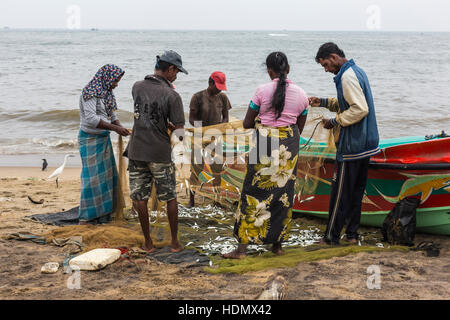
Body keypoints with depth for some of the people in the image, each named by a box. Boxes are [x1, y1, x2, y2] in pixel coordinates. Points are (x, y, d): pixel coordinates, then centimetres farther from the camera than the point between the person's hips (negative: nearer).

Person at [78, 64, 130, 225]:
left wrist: (122, 128, -4)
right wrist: (115, 128, -26)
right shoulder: (90, 92, -17)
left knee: (107, 174, 10)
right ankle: (86, 218, -5)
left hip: (104, 139, 9)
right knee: (93, 176, -10)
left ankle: (103, 214, 18)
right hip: (90, 139, -9)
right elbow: (91, 119, -27)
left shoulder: (106, 93, 11)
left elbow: (112, 115, 15)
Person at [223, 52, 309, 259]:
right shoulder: (301, 95, 3)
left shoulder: (263, 91, -8)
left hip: (265, 145, -3)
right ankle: (278, 244, 20)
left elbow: (247, 123, -1)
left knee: (255, 193, 2)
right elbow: (299, 129, 10)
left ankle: (242, 247, 3)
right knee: (283, 194, 13)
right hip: (289, 147, 3)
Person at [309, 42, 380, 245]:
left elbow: (360, 109, -25)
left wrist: (335, 122, -16)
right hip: (365, 143, 10)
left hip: (351, 146, -10)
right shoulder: (357, 71, 14)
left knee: (340, 192, -2)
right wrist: (324, 102, 15)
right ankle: (352, 234, 21)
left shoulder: (347, 76, -17)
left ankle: (331, 237, 6)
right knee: (357, 190, 14)